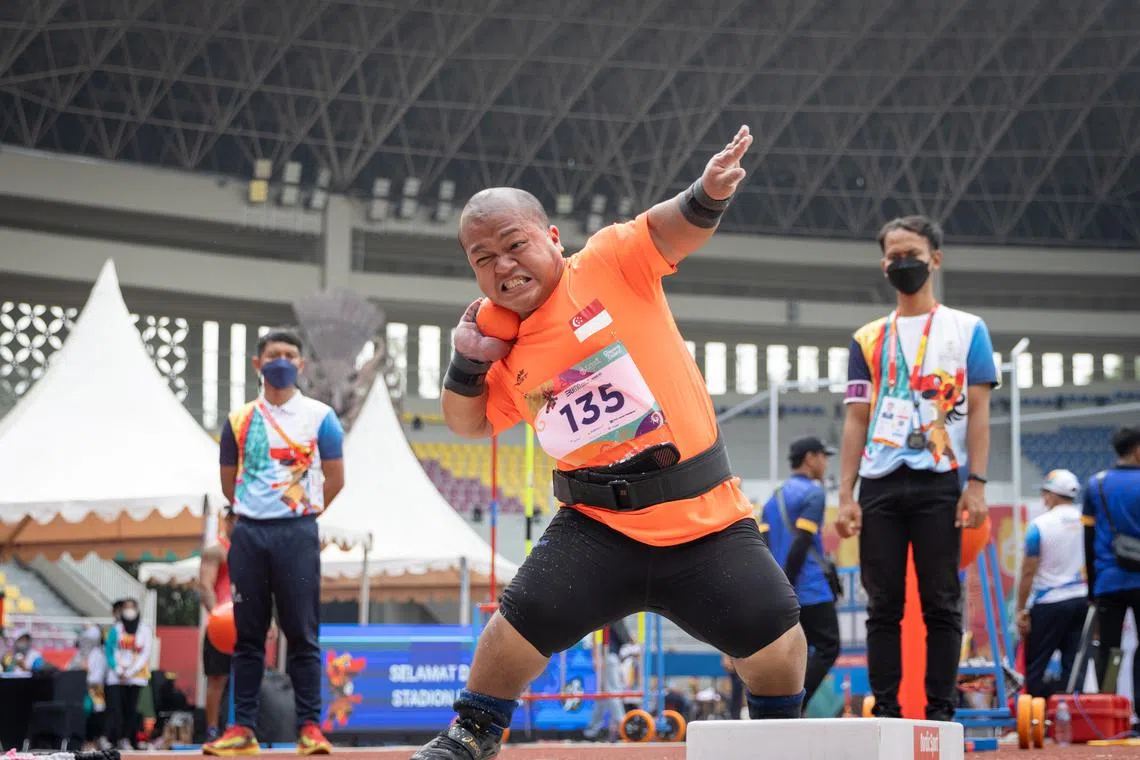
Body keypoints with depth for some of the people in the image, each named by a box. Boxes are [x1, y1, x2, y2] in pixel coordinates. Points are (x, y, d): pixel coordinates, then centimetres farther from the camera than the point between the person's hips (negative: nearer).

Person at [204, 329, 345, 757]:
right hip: (248, 534, 2)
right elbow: (229, 483, 17)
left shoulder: (320, 418, 3)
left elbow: (335, 479, 6)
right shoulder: (239, 421, 9)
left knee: (302, 634, -3)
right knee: (248, 636, 4)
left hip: (297, 533, -2)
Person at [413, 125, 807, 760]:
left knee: (778, 645, -6)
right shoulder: (506, 347, 7)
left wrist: (708, 195, -43)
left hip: (704, 513, -2)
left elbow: (671, 230, -20)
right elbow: (469, 423, 21)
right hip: (597, 523, 3)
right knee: (519, 624, -9)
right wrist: (467, 362, 2)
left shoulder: (610, 266, -5)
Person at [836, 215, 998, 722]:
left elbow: (978, 412, 2)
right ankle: (885, 713, 5)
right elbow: (856, 419, 12)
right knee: (883, 606, 2)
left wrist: (976, 484, -9)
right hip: (880, 485, 3)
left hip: (940, 483, -2)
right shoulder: (867, 339, 15)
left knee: (941, 605, -2)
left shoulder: (967, 330, 9)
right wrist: (845, 496, 2)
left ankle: (941, 715, 1)